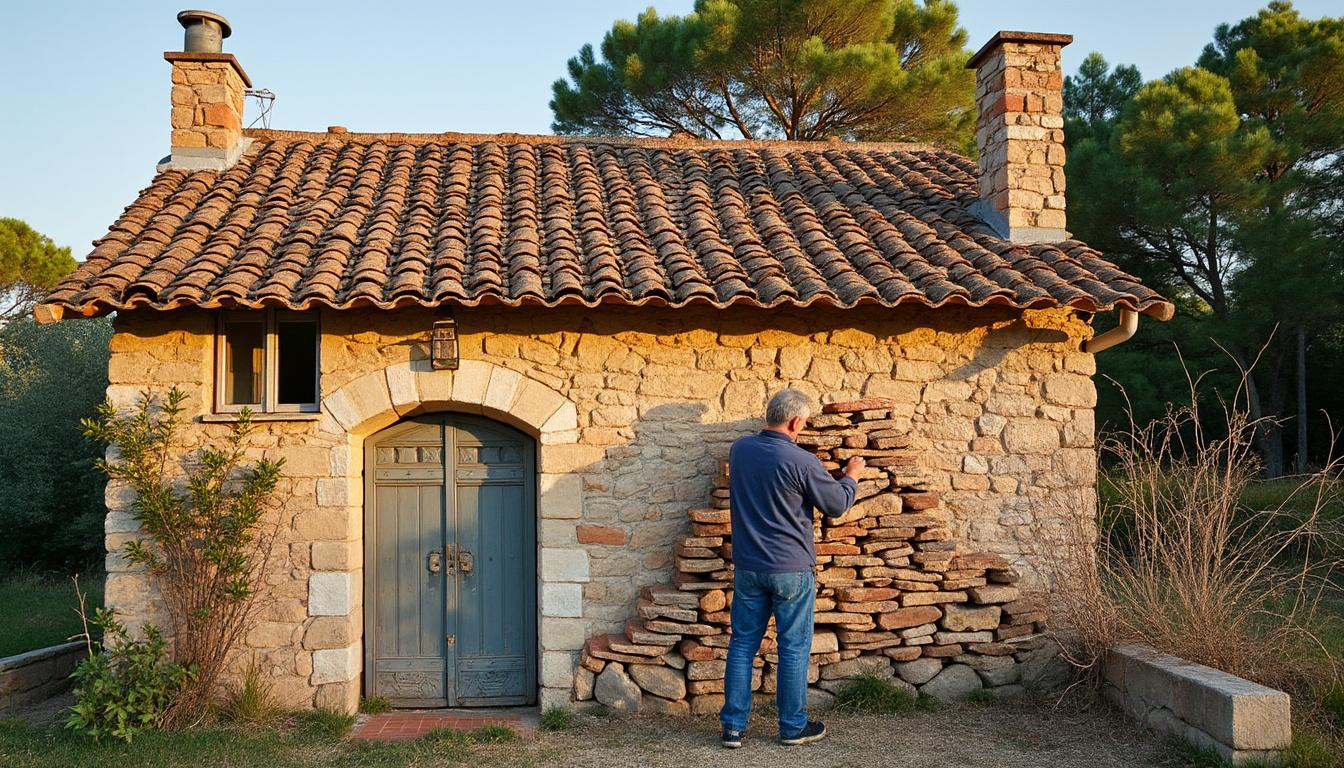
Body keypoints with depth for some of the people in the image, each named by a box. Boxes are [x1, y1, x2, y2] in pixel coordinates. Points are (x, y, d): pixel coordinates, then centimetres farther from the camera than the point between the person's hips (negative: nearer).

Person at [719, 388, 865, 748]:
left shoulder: (740, 448, -1)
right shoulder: (801, 462, -18)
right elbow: (837, 505, -5)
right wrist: (851, 476, 14)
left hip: (747, 566, 5)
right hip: (790, 570, -5)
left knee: (743, 644, 10)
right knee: (793, 648, 8)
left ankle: (733, 726, 14)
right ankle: (793, 726, 18)